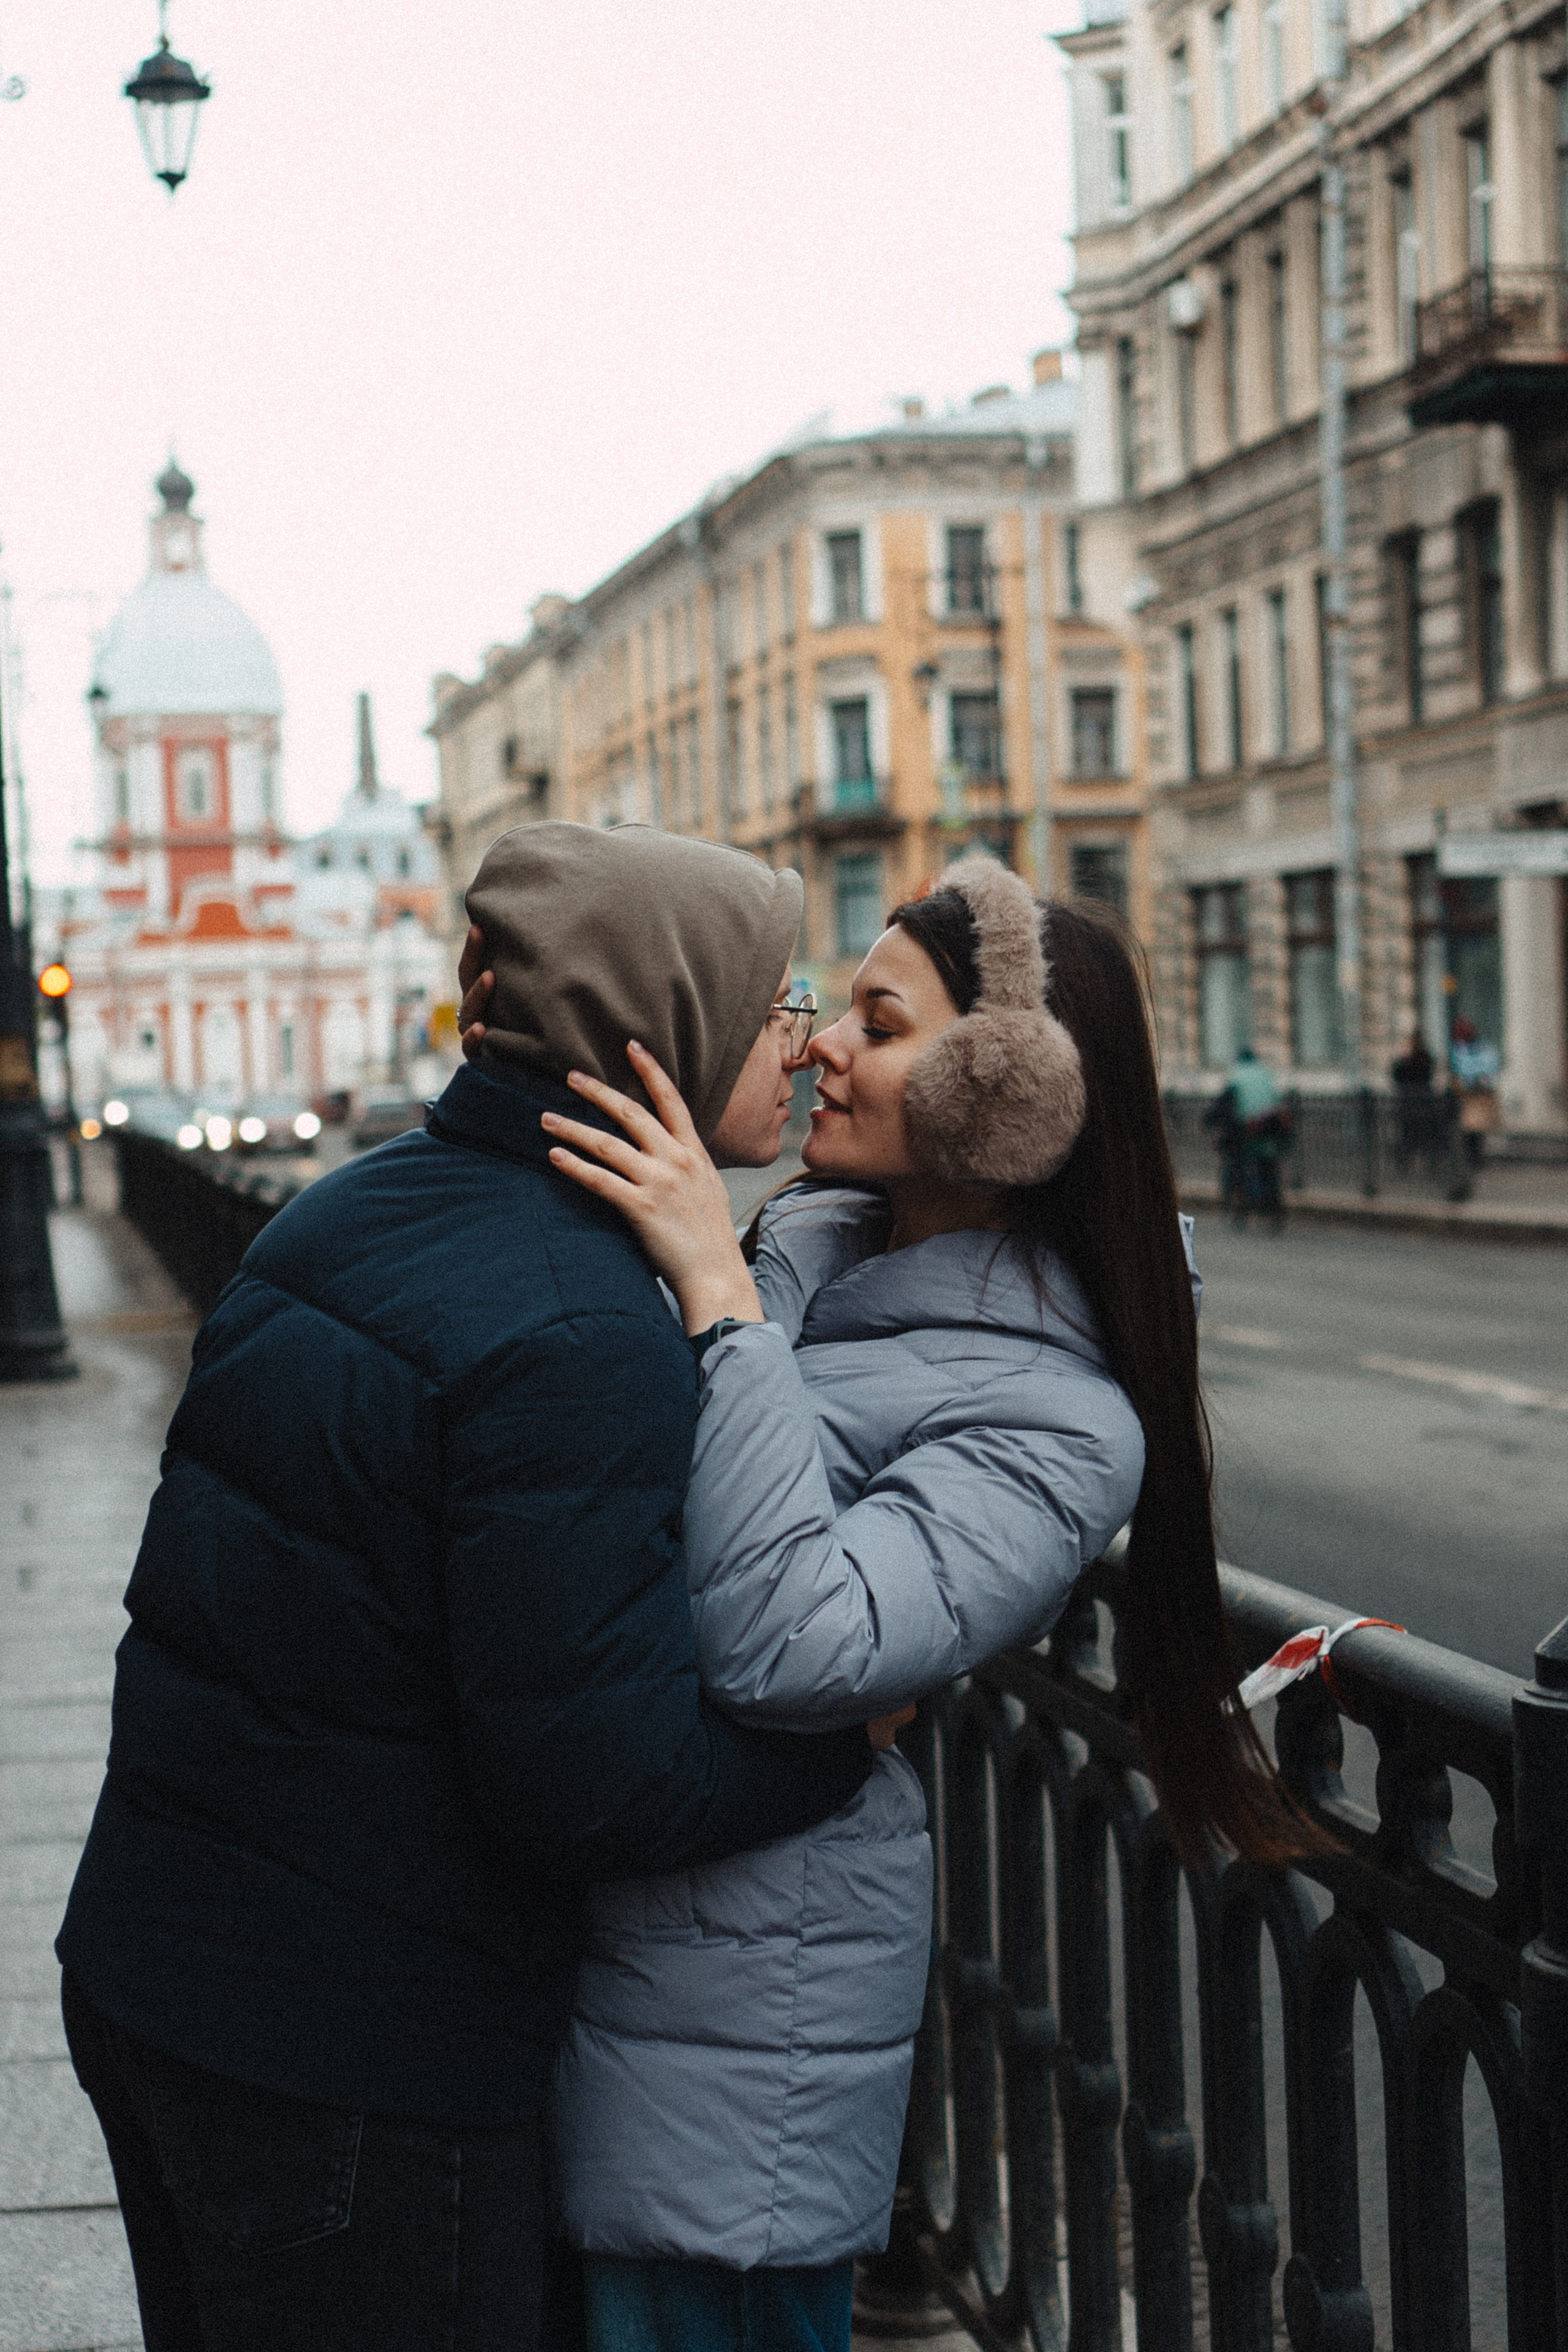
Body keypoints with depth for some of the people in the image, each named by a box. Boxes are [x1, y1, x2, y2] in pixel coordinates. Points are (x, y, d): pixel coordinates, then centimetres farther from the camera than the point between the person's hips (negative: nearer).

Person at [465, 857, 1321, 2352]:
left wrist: (716, 1293, -28)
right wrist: (530, 1091, 4)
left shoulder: (1054, 1418, -18)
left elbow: (792, 1649, -32)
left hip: (732, 2014, -8)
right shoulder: (803, 1240, 5)